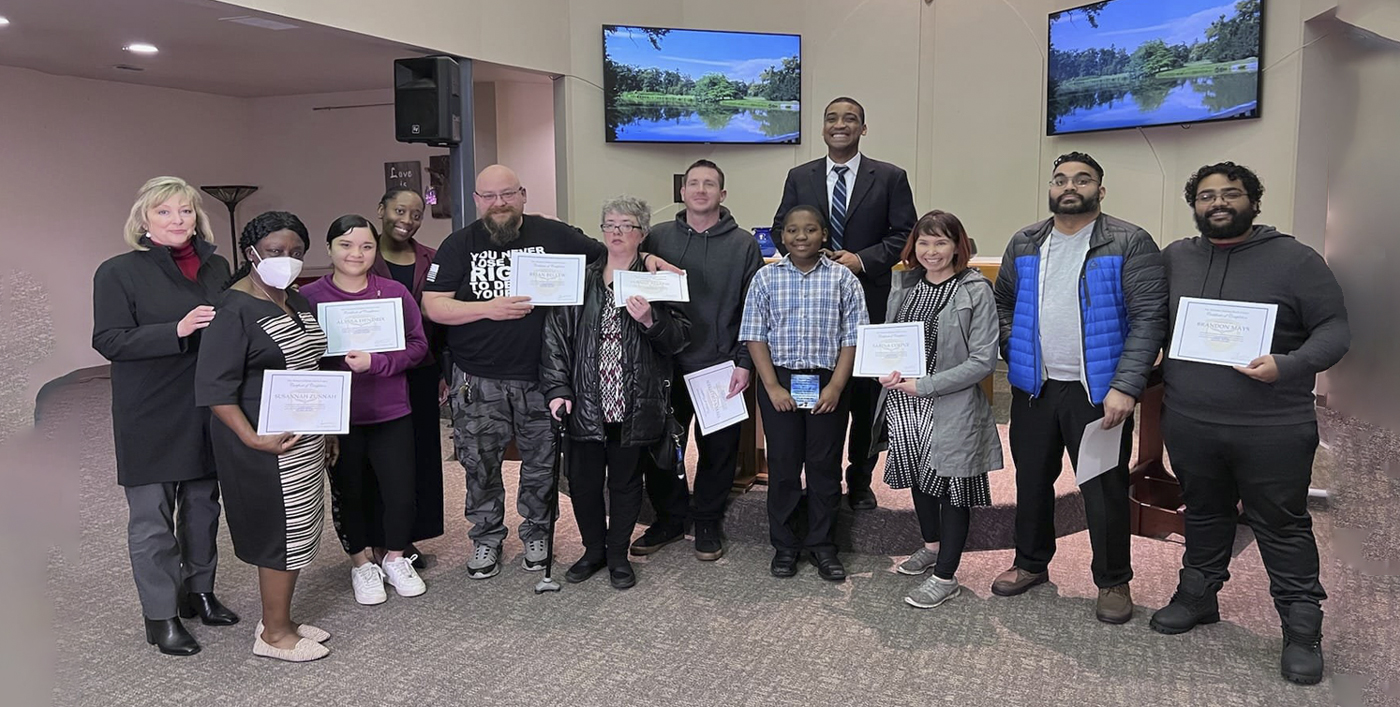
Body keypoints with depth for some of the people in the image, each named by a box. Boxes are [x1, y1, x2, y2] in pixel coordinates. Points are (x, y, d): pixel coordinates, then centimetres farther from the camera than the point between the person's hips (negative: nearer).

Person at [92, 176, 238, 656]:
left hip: (208, 409, 5)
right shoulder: (118, 272, -6)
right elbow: (109, 341, -13)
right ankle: (161, 615, 13)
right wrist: (177, 330, -24)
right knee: (152, 516, 2)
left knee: (203, 505, 15)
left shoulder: (217, 267, 8)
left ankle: (199, 592, 31)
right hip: (150, 416, -5)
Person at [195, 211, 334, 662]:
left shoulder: (297, 301, 12)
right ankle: (274, 636, 14)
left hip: (306, 441, 8)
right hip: (270, 445, -8)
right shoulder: (235, 310, -14)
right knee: (283, 533, -1)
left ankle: (279, 620, 28)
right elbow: (214, 387, -19)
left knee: (298, 531, 14)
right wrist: (253, 440, -26)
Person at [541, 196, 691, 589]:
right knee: (583, 481, 10)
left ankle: (618, 555, 29)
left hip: (634, 406, -2)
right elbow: (556, 336, 2)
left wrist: (650, 320, -21)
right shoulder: (580, 281, 6)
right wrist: (557, 388, -6)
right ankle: (594, 550, 31)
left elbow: (679, 338, -3)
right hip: (586, 405, 2)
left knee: (625, 482, 11)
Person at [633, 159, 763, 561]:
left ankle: (708, 523, 25)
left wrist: (744, 363, -6)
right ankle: (669, 519, 25)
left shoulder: (743, 245, 2)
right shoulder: (657, 238, 6)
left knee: (718, 450, 8)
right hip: (667, 365, 1)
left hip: (722, 368, -1)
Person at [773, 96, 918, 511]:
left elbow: (904, 234, -1)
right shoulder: (799, 178, 9)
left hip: (868, 300, -1)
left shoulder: (890, 178, 3)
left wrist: (862, 259, -14)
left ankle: (860, 480, 19)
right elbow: (781, 229, 10)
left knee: (865, 394, 5)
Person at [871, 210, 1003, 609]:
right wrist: (887, 372, -5)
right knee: (919, 478, 20)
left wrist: (924, 384, -18)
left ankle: (946, 576, 17)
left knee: (951, 486, 4)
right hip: (902, 405, 6)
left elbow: (983, 362, -14)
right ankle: (931, 546, 43)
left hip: (951, 408, -6)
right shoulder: (903, 286, 6)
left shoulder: (975, 291, -10)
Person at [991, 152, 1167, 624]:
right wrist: (1013, 351, 0)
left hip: (1097, 391, -4)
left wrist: (1126, 387, -20)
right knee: (1031, 480, 16)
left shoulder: (1130, 244, -7)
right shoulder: (1024, 244, 8)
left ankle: (1113, 582, 23)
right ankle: (1031, 563, 35)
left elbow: (1149, 318, -12)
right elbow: (1002, 302, 17)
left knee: (1105, 489, 5)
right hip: (1033, 388, 4)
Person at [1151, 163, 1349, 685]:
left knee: (1282, 527, 6)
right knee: (1203, 515, 19)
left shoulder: (1295, 259, -5)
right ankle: (1198, 595, 36)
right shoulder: (1174, 258, 6)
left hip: (1272, 430, -3)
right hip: (1188, 423, 4)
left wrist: (1288, 366, -24)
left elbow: (1334, 329, -6)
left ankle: (1302, 628, 19)